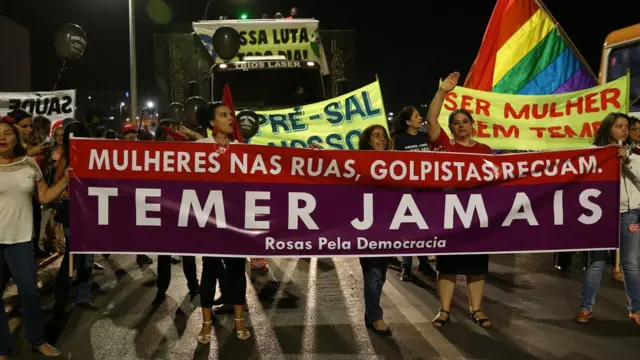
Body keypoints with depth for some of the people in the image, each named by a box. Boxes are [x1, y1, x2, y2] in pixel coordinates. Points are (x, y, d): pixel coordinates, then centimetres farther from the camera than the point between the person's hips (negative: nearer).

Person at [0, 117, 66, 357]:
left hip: (20, 238, 2)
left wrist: (65, 180, -3)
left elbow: (44, 197, 6)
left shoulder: (29, 164, 3)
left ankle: (37, 340, 23)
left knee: (29, 290, 5)